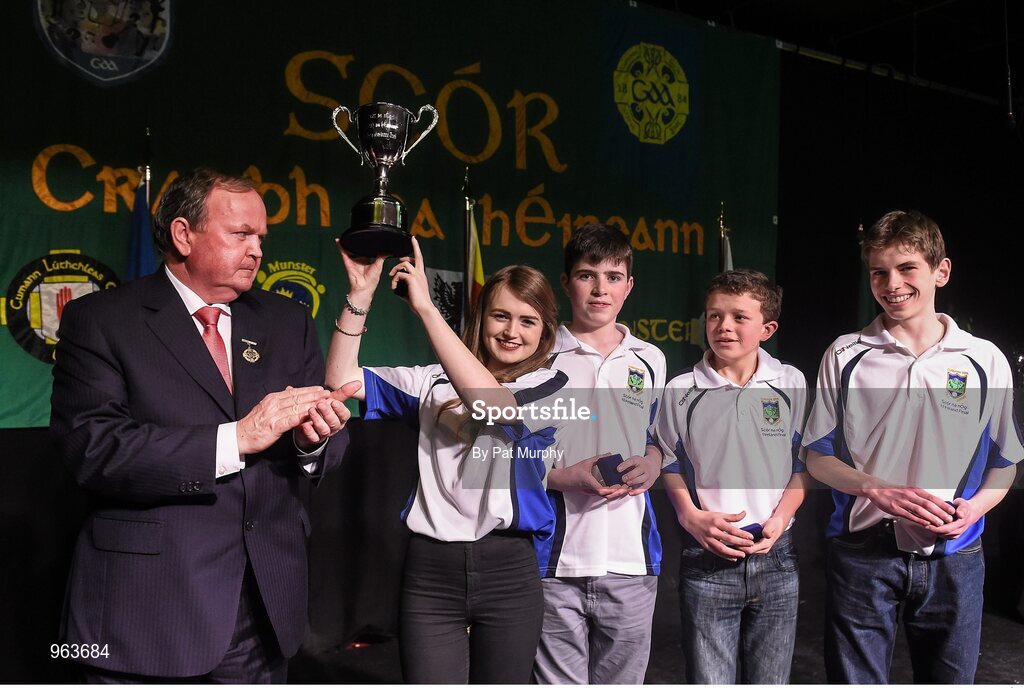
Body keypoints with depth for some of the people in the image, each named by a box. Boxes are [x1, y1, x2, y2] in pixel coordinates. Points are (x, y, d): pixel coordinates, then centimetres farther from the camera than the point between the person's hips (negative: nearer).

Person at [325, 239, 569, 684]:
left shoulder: (550, 388, 1)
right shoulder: (433, 382, 7)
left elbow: (492, 404, -20)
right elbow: (342, 380, 0)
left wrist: (425, 308, -22)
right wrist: (360, 295, -10)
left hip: (508, 568, 0)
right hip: (431, 569, 1)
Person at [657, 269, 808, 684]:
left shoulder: (791, 384, 4)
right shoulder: (681, 390, 0)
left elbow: (803, 464, 8)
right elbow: (670, 466, 7)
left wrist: (779, 519, -7)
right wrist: (692, 518, -9)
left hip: (775, 557, 2)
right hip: (707, 560, -1)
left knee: (771, 680, 13)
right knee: (708, 679, 2)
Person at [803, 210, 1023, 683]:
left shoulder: (986, 361, 2)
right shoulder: (845, 356, 0)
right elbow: (817, 456, 3)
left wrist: (975, 506, -10)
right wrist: (878, 490, -14)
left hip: (953, 559, 1)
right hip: (862, 555, -1)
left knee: (949, 678, 13)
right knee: (854, 679, 6)